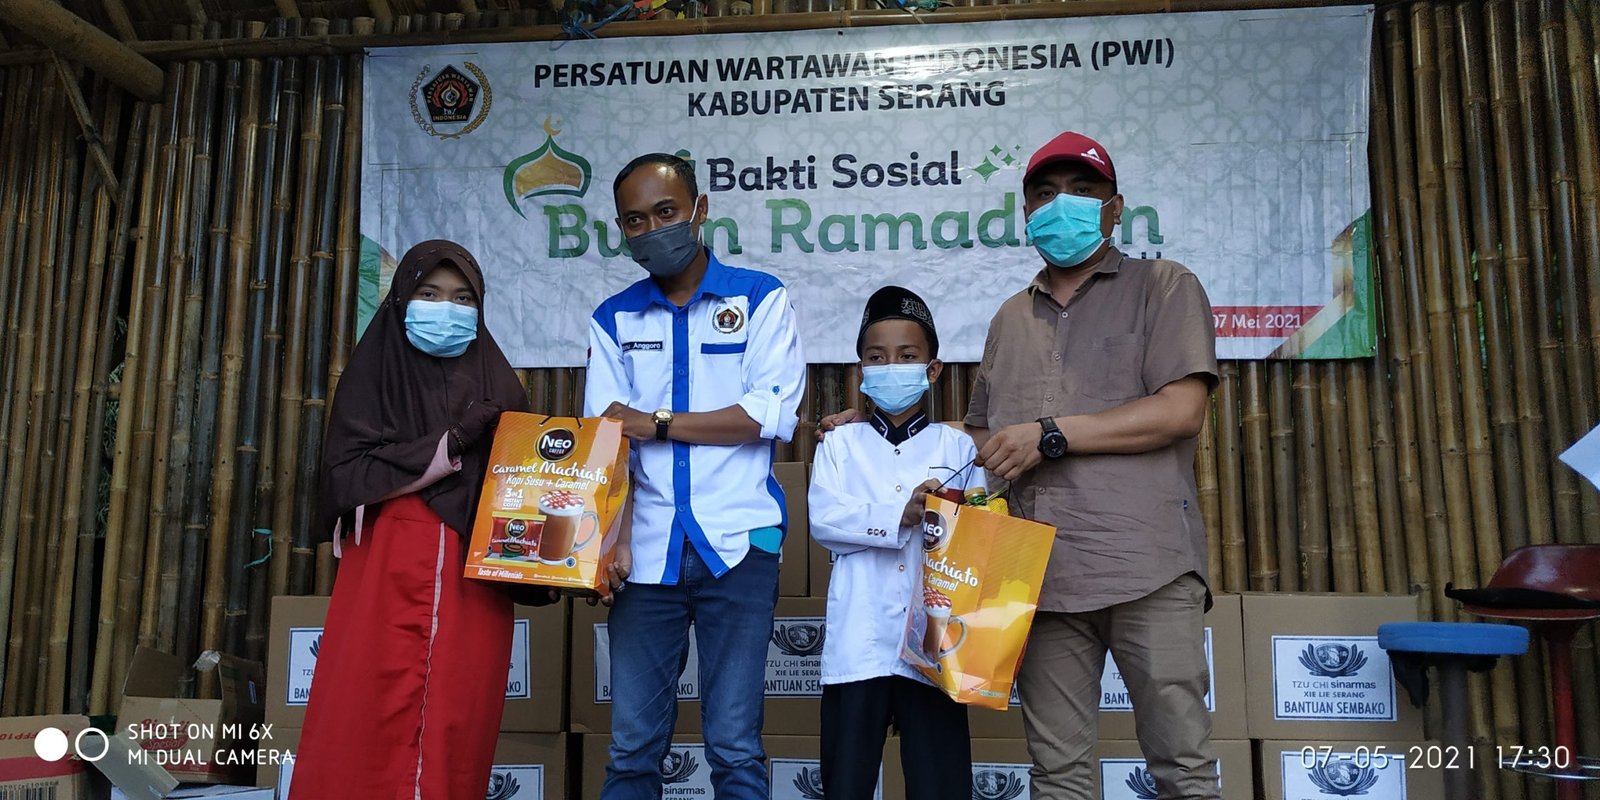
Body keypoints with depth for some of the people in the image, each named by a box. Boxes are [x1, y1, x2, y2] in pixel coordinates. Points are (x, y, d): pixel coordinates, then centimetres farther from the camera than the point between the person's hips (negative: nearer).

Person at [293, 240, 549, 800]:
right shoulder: (374, 375, 7)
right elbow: (347, 476, -5)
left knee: (456, 731, 0)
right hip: (386, 576, -1)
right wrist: (452, 444, -10)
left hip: (472, 581, 2)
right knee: (369, 728, -4)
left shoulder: (498, 386, 13)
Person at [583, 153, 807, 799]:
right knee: (632, 746, 5)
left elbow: (773, 415, -8)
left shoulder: (760, 298, 5)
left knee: (735, 747, 0)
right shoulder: (614, 320, 13)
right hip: (647, 548, 3)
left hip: (737, 545, -2)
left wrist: (656, 421, -8)